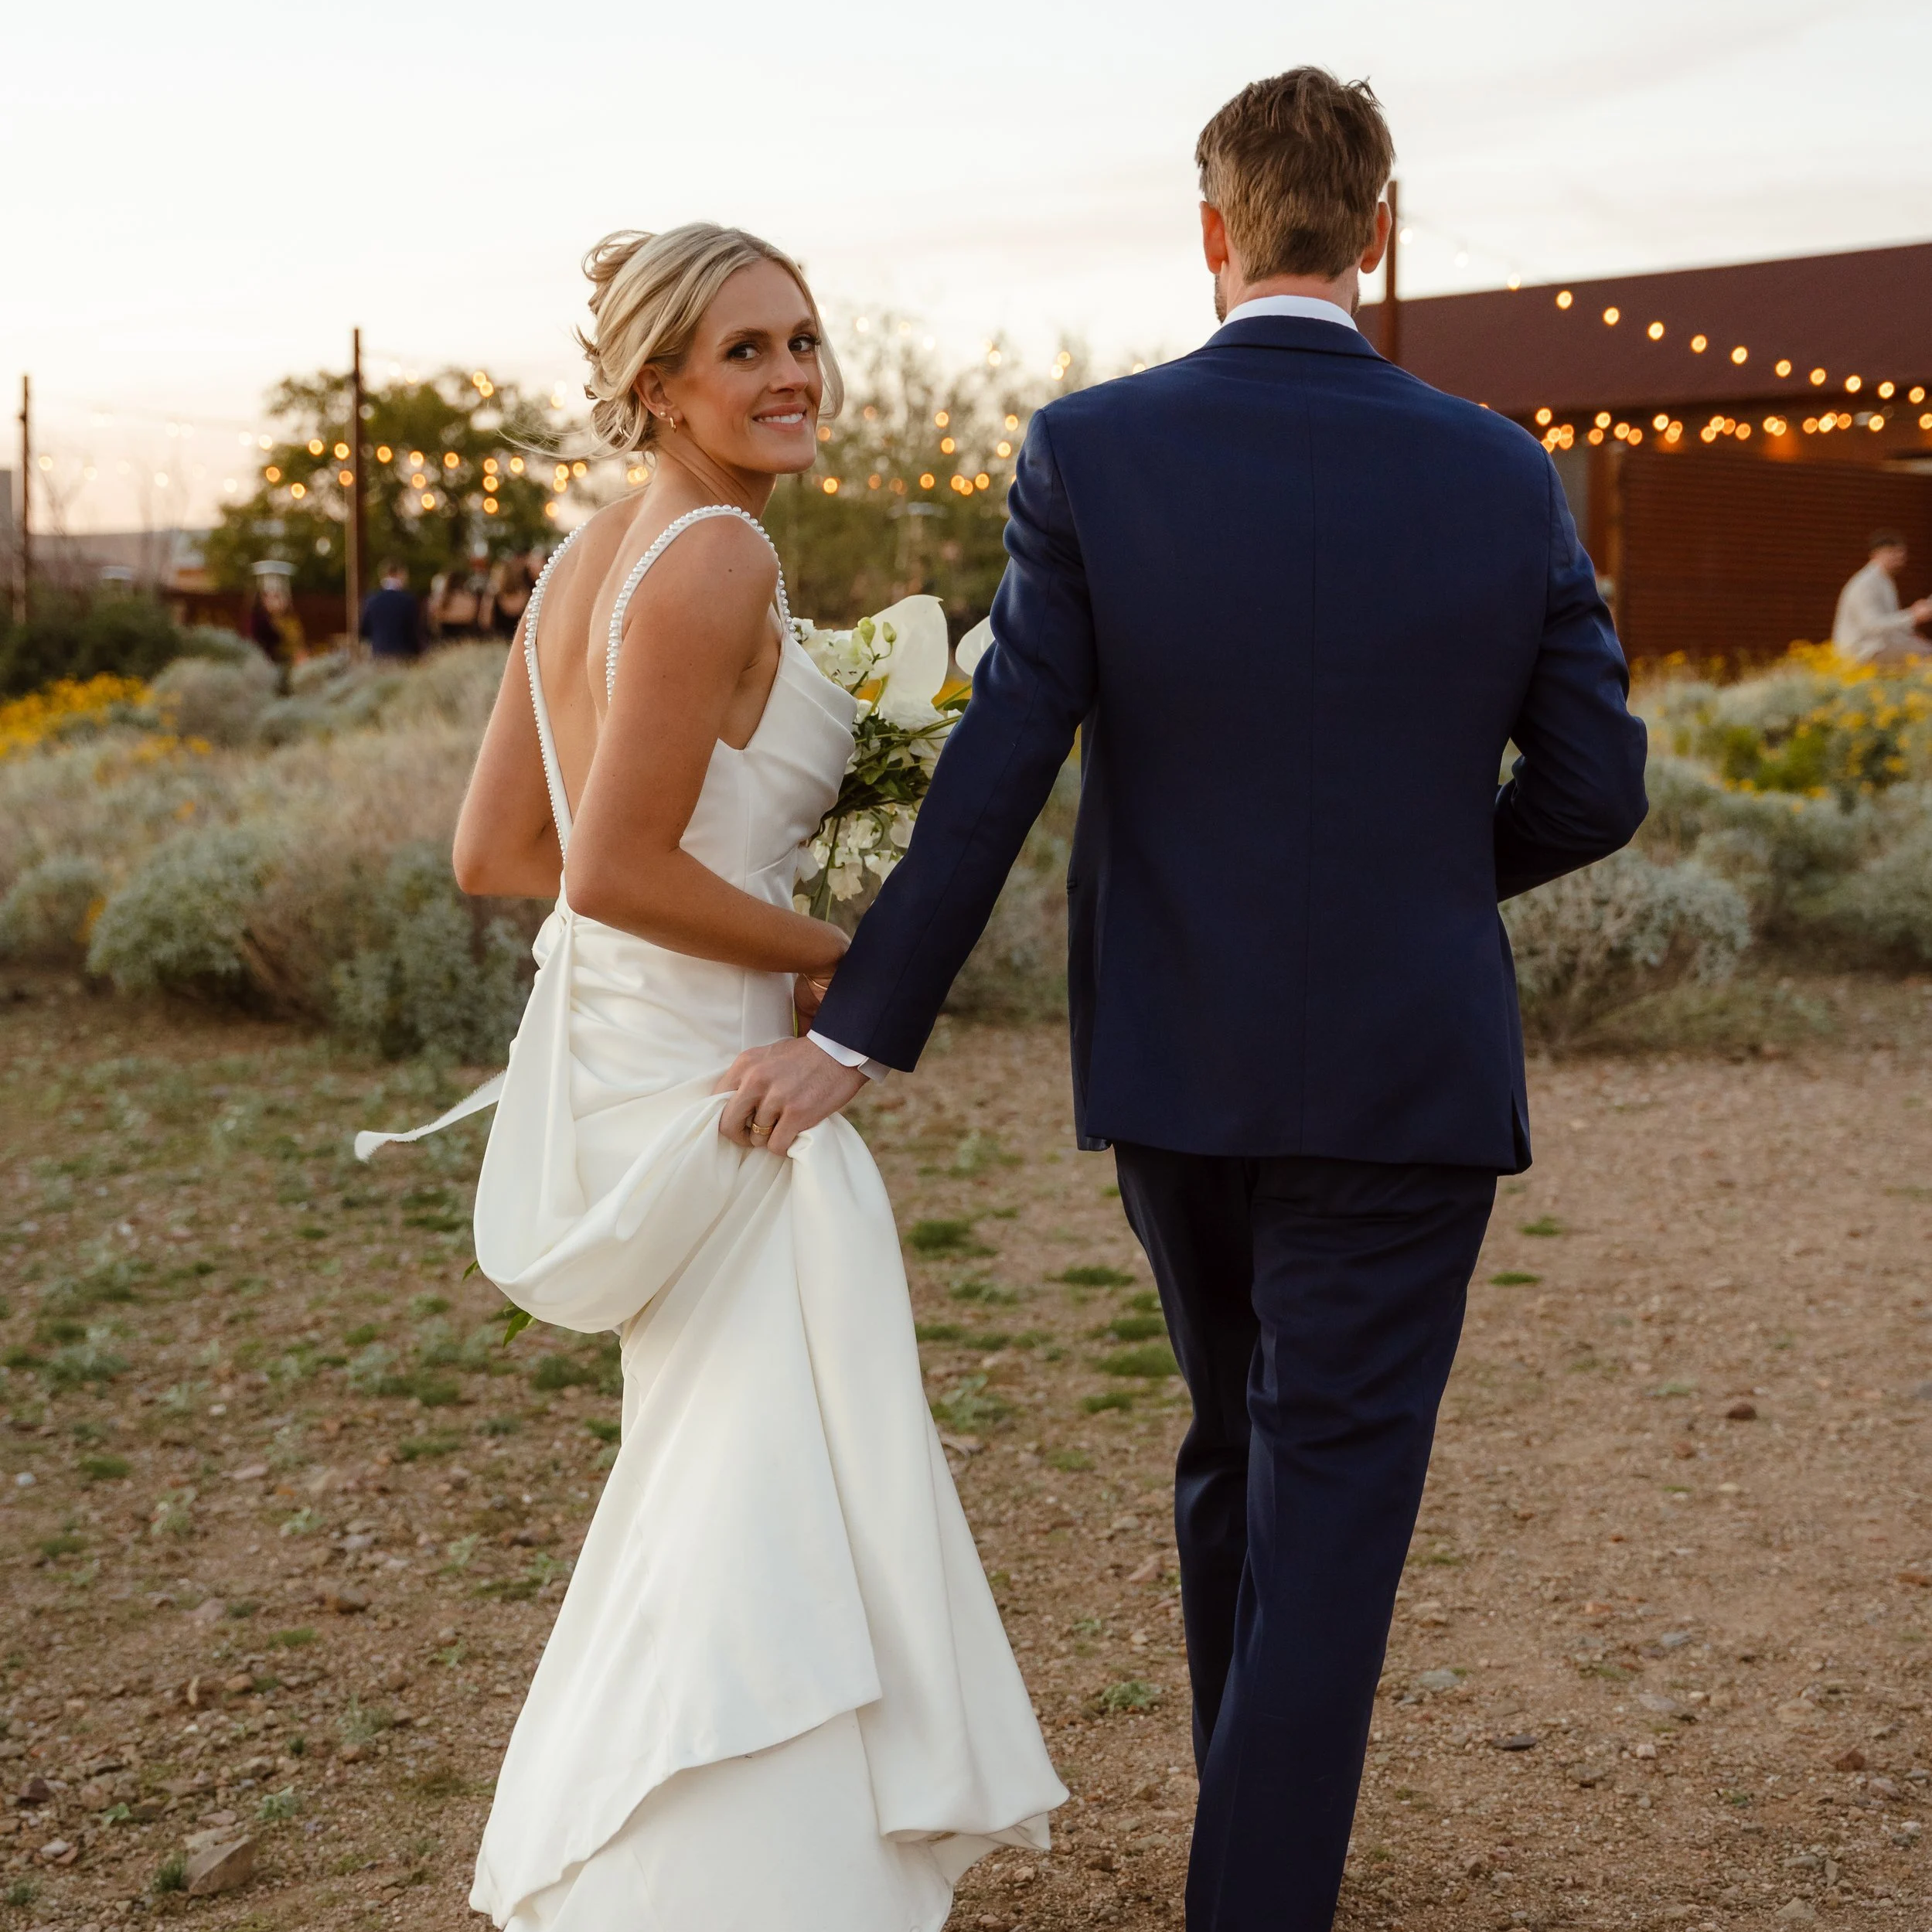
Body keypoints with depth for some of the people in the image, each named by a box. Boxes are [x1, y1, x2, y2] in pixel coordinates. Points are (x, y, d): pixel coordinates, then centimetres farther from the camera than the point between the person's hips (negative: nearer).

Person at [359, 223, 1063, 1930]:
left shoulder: (587, 561, 9)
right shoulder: (719, 556, -18)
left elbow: (495, 852, 10)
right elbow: (620, 873, -24)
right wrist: (835, 950, -11)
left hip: (612, 1061, 11)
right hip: (712, 1084, -11)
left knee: (710, 1487, 25)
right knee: (773, 1506, -3)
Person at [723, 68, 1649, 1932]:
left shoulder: (1089, 452, -9)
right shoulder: (1505, 477, -6)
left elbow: (996, 769, -12)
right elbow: (1592, 788, -2)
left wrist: (854, 1030, -5)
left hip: (1169, 1063, 2)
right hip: (1406, 1076, -2)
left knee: (1235, 1446, 23)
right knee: (1332, 1500, 5)